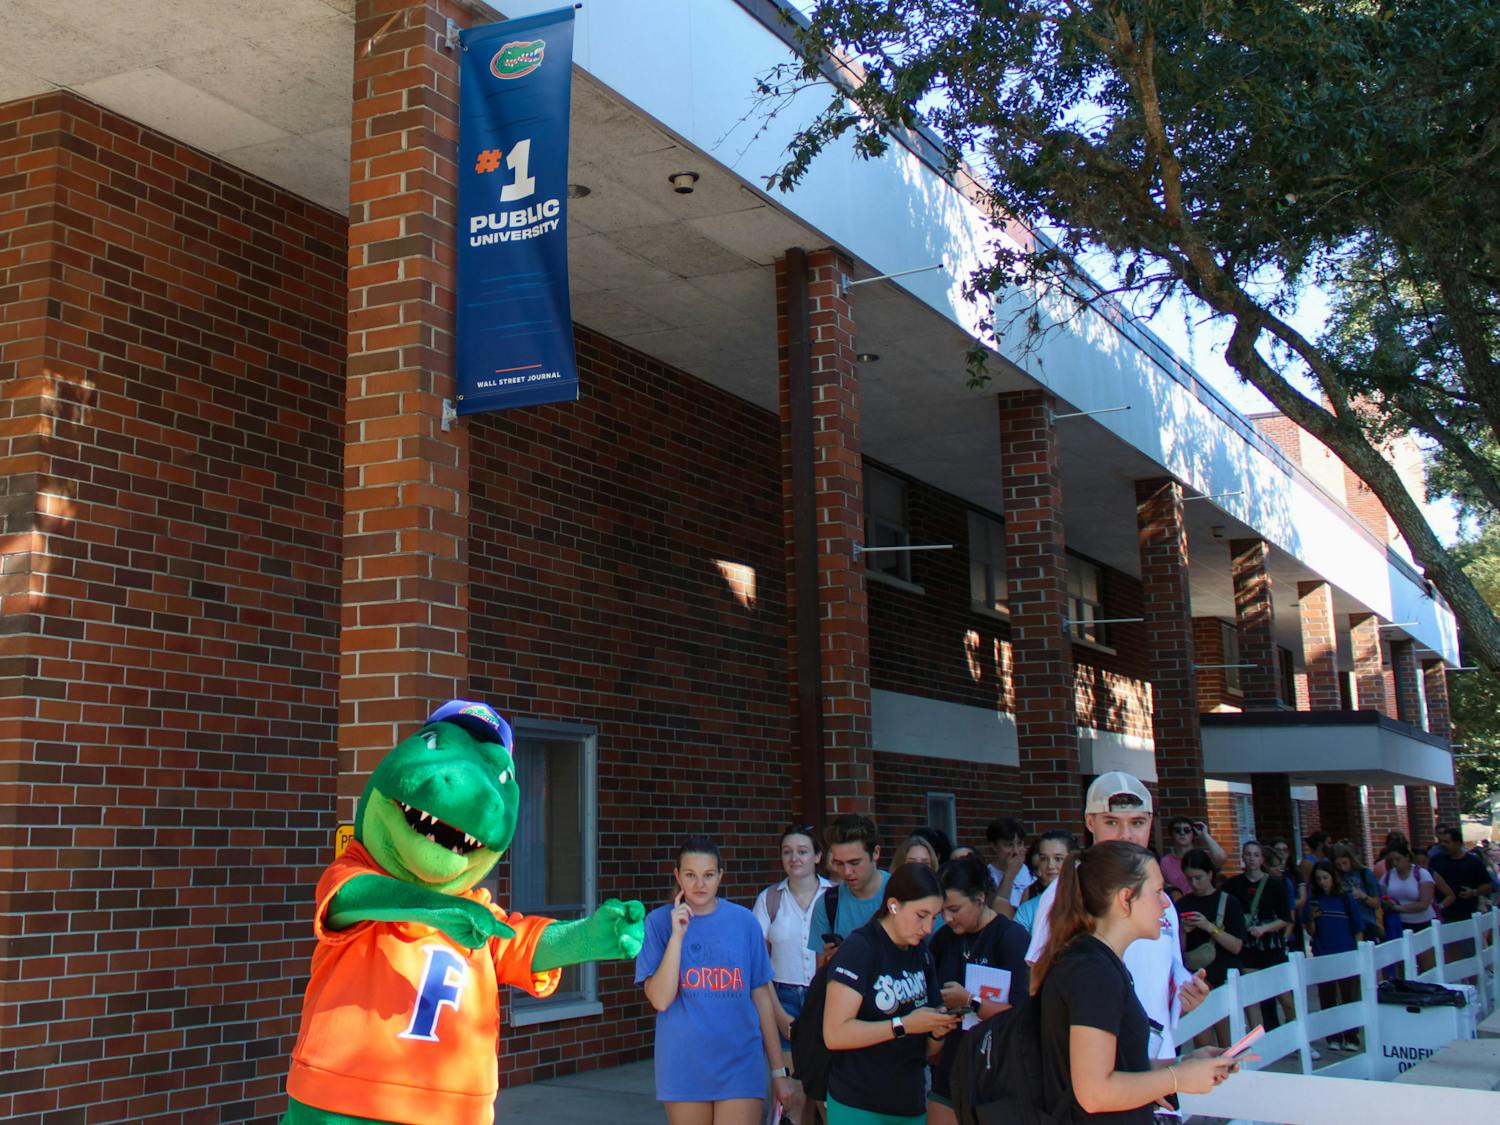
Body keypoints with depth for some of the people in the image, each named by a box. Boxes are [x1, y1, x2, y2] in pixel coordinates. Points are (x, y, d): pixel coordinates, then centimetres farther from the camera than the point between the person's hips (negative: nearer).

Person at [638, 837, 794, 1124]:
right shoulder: (659, 922, -1)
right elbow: (660, 1000, -9)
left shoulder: (744, 921, 1)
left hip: (739, 1066, 0)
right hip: (684, 1066, 0)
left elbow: (761, 997, 6)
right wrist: (677, 936, -16)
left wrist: (778, 1071, 7)